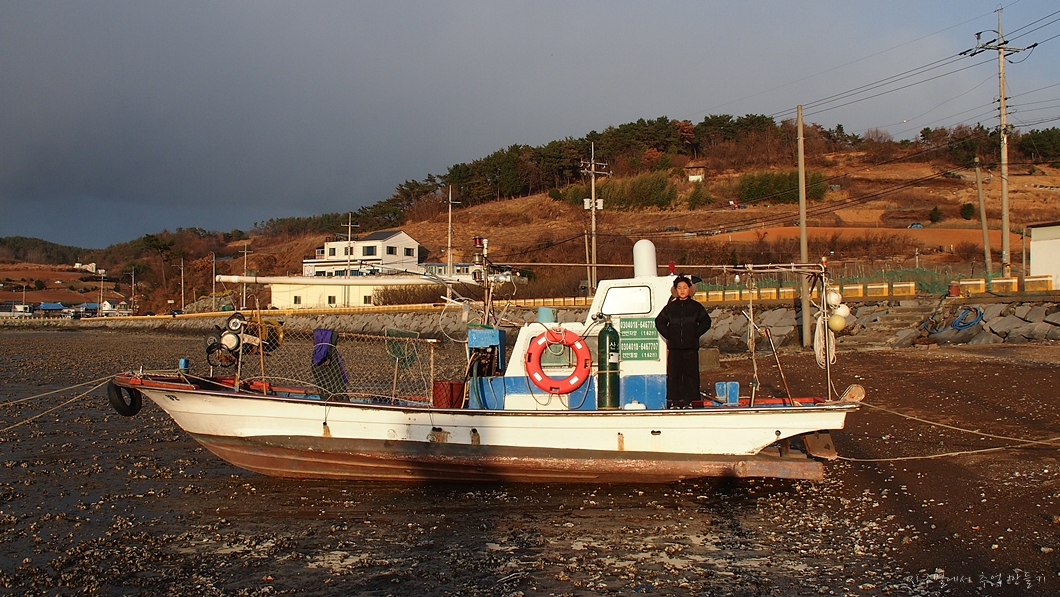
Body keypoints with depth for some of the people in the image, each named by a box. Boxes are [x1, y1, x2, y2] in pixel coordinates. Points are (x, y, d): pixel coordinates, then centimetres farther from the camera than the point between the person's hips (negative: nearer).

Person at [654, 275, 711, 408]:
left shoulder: (696, 306, 6)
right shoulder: (670, 307, 9)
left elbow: (706, 322, 10)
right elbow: (659, 322, 16)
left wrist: (695, 334, -1)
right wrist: (668, 335, 5)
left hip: (691, 347, -1)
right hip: (674, 347, 1)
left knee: (691, 374, -2)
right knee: (673, 374, -1)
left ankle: (690, 400, 3)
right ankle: (674, 401, 2)